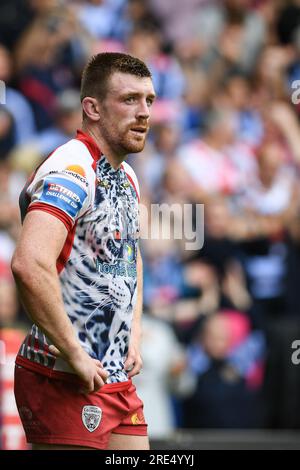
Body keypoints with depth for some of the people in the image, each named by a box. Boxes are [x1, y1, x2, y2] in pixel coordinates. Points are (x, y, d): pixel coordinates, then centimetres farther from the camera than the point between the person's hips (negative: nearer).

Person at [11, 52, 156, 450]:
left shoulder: (126, 177, 15)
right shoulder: (71, 171, -16)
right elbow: (29, 265, -31)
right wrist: (75, 356, -25)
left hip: (119, 379, 9)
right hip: (65, 384, -9)